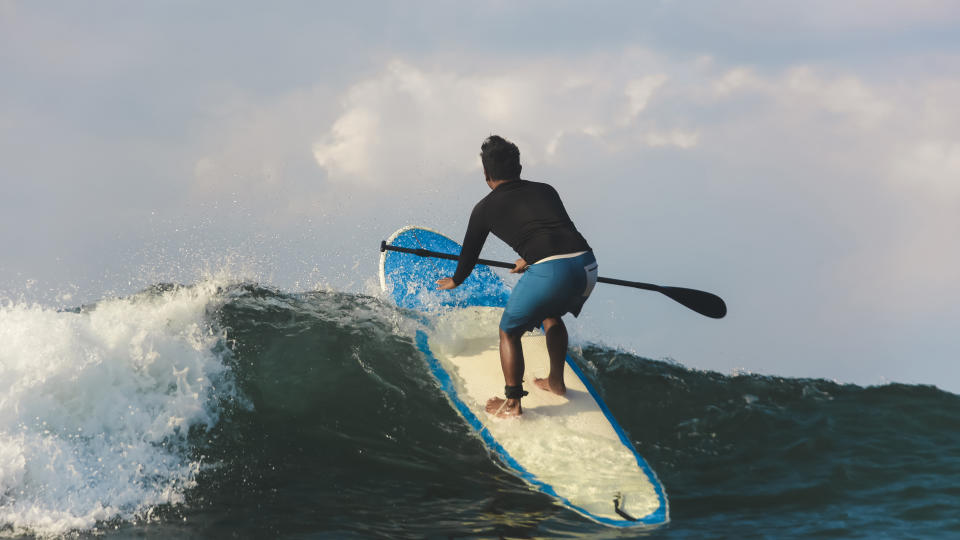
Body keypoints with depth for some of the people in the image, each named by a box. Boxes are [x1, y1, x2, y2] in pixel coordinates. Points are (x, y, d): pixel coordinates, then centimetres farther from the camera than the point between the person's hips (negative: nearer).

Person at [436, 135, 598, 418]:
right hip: (587, 266, 6)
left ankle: (512, 404, 16)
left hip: (550, 273, -5)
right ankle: (556, 381, 44)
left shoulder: (486, 207, 14)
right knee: (552, 314, 35)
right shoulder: (546, 190, 25)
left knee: (509, 332, 16)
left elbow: (470, 252, 29)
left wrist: (455, 280, 51)